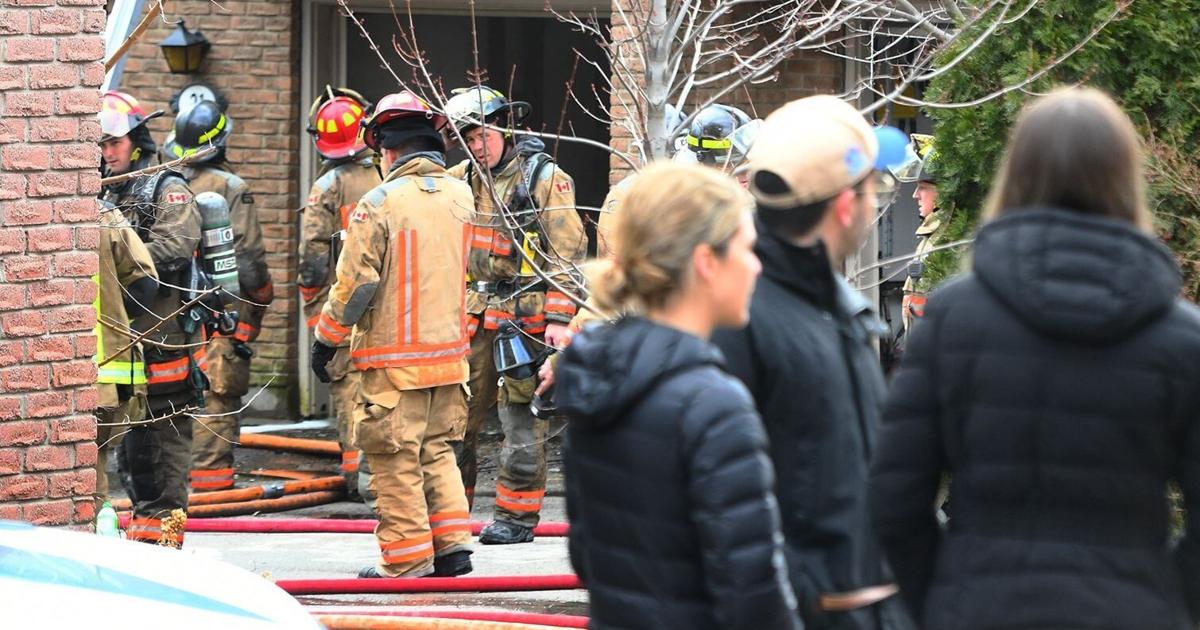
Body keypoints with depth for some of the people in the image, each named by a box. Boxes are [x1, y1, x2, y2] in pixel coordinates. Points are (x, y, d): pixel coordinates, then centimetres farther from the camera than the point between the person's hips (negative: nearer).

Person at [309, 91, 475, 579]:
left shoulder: (380, 203, -15)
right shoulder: (459, 195, 3)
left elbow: (355, 283, -13)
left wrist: (325, 338, -1)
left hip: (393, 357, -6)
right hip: (449, 350, 6)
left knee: (396, 459, 1)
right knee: (437, 449, 18)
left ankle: (406, 560, 4)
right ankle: (452, 546, 15)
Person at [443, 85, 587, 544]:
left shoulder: (545, 178, -7)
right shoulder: (464, 178, 11)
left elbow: (568, 252, -9)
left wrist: (559, 318, -15)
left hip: (526, 315, -6)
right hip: (476, 312, 6)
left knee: (522, 418, -3)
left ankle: (517, 517, 2)